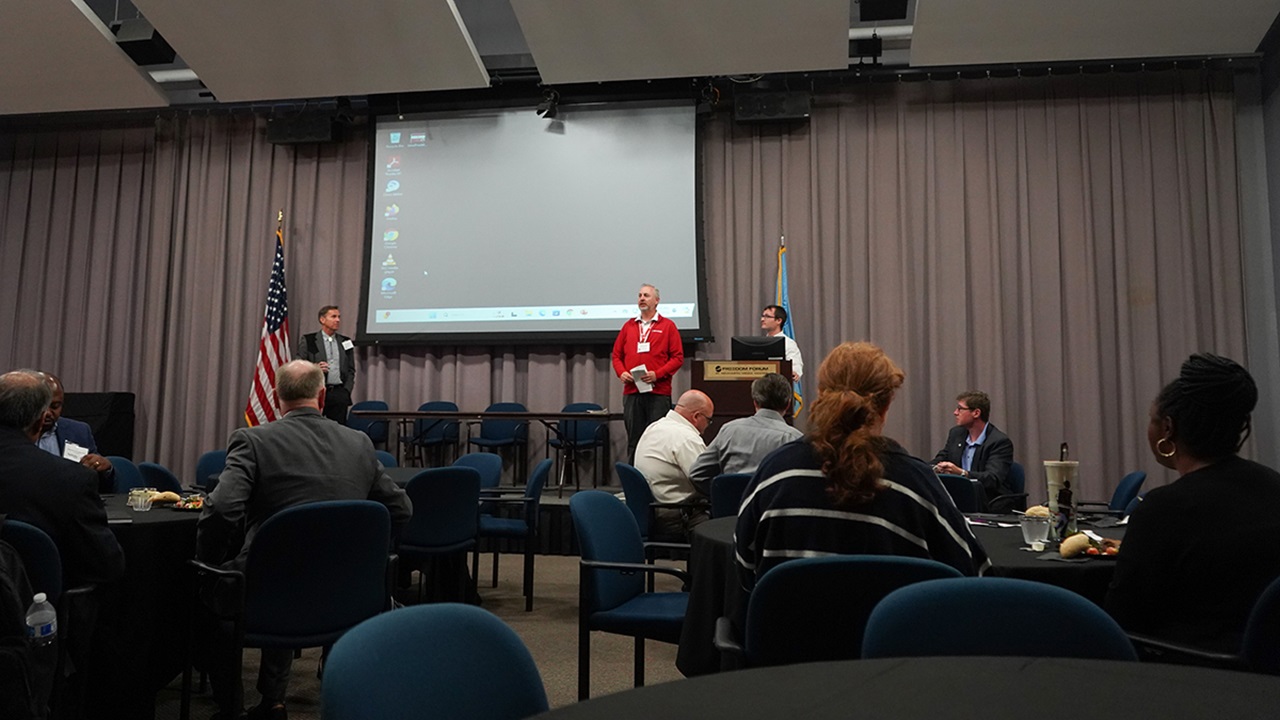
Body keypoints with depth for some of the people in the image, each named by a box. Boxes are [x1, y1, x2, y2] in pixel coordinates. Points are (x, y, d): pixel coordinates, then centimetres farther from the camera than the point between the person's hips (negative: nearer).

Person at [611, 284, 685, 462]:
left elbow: (678, 357, 0)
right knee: (633, 439, 4)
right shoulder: (629, 326, 16)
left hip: (658, 392, -3)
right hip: (631, 392, 3)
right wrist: (621, 373, -3)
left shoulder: (668, 326, 6)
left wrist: (657, 374, -12)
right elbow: (617, 355, 17)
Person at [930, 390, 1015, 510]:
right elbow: (938, 462, 13)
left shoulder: (1001, 442, -10)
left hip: (992, 506, -5)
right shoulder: (956, 433, 11)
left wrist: (962, 473, -38)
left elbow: (992, 479, -22)